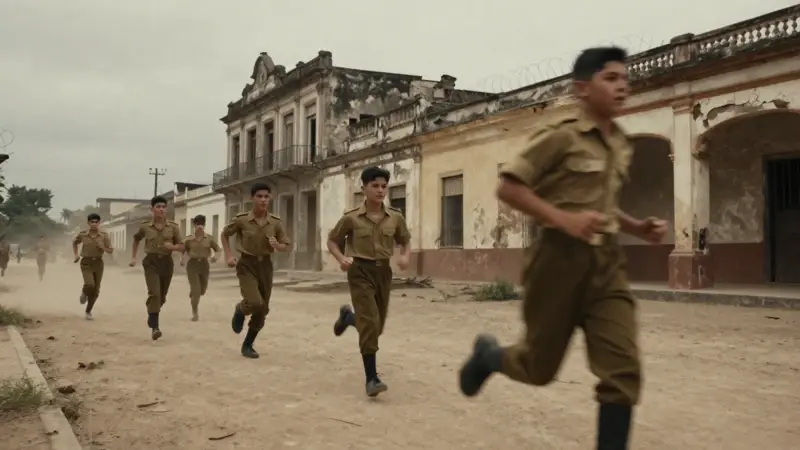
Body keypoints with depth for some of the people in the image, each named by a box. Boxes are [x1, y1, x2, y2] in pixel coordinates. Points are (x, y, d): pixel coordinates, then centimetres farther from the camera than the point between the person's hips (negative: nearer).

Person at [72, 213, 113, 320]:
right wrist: (76, 255, 8)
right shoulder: (82, 234, -3)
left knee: (95, 290, 5)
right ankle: (84, 293, 13)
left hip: (98, 263, 2)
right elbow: (74, 242, 18)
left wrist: (103, 248, -20)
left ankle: (88, 311, 27)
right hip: (86, 263, -1)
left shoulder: (104, 235, -5)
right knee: (90, 284, -25)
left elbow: (110, 251, 0)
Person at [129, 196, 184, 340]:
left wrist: (172, 246, -18)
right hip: (151, 262, -2)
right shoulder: (145, 226, -1)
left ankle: (152, 317, 43)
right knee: (154, 293, -20)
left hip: (167, 263, 2)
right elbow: (136, 240, 19)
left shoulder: (173, 227, -2)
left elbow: (182, 247, 3)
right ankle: (155, 327, -22)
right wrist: (133, 257, 15)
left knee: (162, 296, 13)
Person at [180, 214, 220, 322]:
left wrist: (215, 256, -14)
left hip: (204, 265, 3)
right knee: (196, 290, -12)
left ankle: (192, 294, 50)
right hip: (192, 265, -3)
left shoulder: (209, 239, -1)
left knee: (202, 291, 12)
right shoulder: (189, 239, -4)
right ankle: (195, 313, 5)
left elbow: (218, 249, 7)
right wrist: (182, 259, -15)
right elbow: (182, 250, 5)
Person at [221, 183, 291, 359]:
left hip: (266, 265, 3)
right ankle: (240, 310, 14)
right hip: (247, 265, -3)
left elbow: (288, 245, 6)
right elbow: (224, 234, 7)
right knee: (255, 303, -24)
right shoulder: (241, 219, -10)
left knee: (262, 310, 6)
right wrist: (228, 255, -3)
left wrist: (278, 245, -16)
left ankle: (247, 345, 25)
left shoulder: (275, 222, -4)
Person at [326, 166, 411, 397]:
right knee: (369, 324, -15)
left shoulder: (395, 217, -1)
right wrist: (341, 258, -15)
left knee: (377, 326, 14)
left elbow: (405, 241, 13)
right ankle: (371, 378, -8)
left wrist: (405, 256, -10)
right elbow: (332, 240, 4)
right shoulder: (352, 217, -8)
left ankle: (348, 316, 48)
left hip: (383, 271, 4)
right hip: (360, 271, -4)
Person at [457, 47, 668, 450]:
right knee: (539, 367, 10)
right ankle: (487, 355, 42)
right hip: (561, 257, -6)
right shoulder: (561, 134, -10)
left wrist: (637, 228, 8)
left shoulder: (621, 144, 13)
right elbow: (507, 187, -13)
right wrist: (562, 219, -23)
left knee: (623, 370, -6)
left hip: (607, 260, 6)